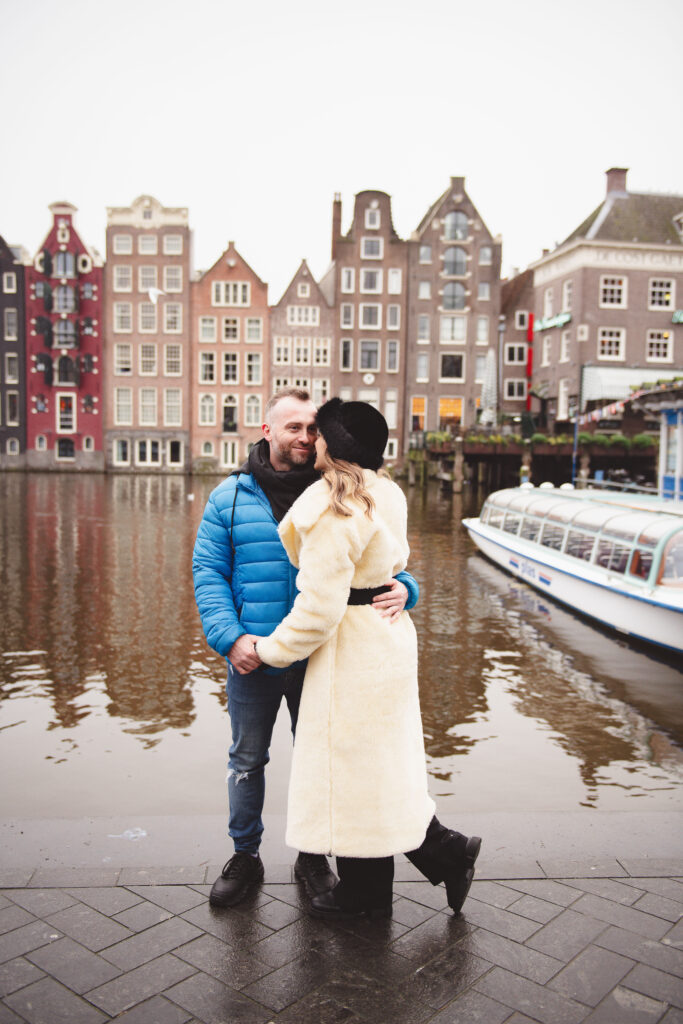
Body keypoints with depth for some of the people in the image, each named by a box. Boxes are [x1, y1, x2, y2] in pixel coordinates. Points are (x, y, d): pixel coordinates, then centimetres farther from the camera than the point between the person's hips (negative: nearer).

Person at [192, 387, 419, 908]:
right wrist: (229, 635, -17)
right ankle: (245, 856, 36)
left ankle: (313, 854, 37)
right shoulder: (230, 497, -2)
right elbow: (208, 572, -4)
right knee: (247, 759, 15)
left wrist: (402, 587, -20)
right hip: (252, 658, 0)